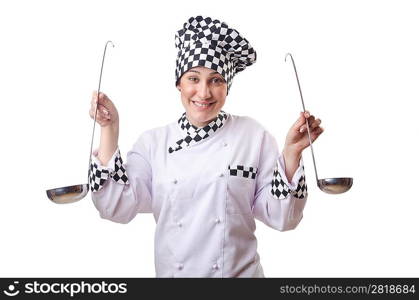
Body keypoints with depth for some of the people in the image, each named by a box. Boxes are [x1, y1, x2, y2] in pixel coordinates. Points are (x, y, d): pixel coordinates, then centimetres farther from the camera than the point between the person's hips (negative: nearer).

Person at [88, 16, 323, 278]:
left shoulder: (254, 135, -10)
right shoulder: (154, 141, -6)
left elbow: (280, 218, -10)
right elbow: (118, 208, -13)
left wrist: (292, 153, -23)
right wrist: (110, 129, -16)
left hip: (241, 272, -1)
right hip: (171, 272, 2)